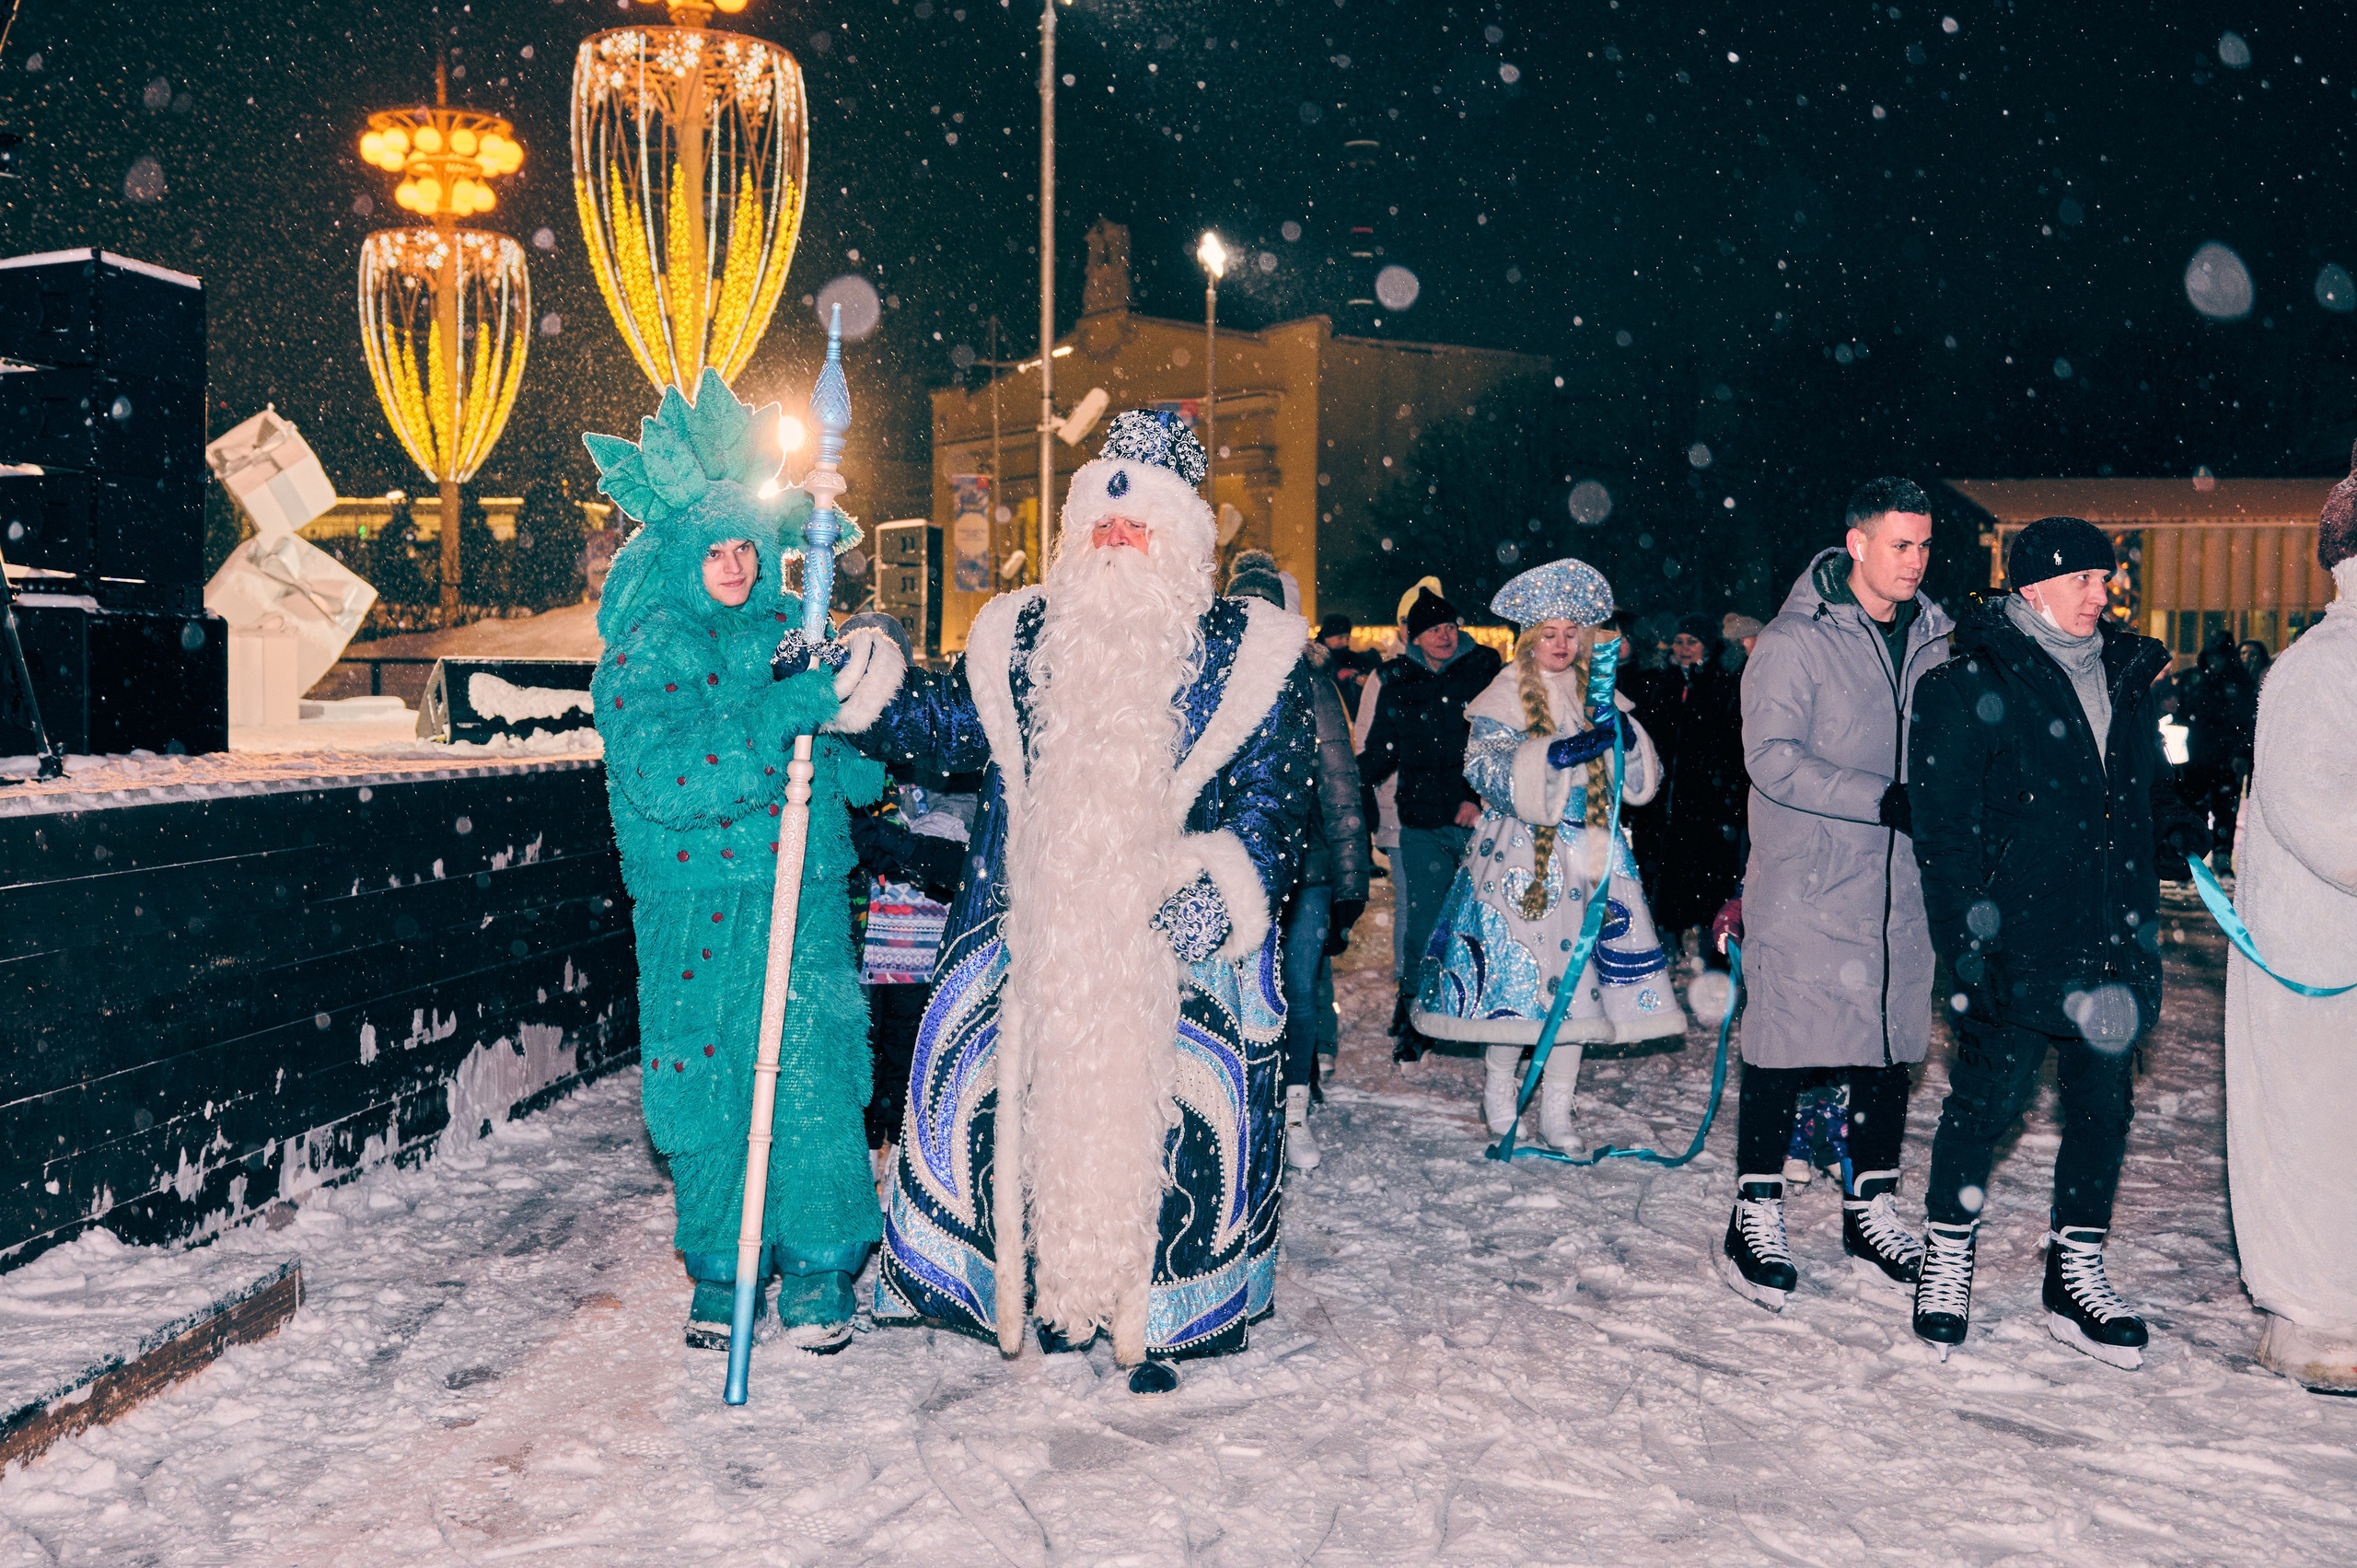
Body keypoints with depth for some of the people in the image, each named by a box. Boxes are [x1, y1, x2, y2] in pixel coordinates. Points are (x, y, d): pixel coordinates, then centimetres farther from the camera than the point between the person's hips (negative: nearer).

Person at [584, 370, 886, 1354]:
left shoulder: (796, 629, 10)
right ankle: (719, 1270, 23)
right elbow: (662, 777, -17)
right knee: (710, 1085, 4)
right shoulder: (641, 653, 0)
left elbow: (867, 763, 9)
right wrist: (784, 714, -23)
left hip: (805, 900, 2)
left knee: (813, 1077, -3)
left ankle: (816, 1273, 11)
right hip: (696, 908, -2)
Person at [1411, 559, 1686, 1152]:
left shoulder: (1600, 695, 13)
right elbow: (1490, 774, -15)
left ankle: (1557, 1110, 13)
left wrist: (1622, 730, -12)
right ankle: (1498, 1084, 19)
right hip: (1519, 855, -4)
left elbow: (1642, 781, 6)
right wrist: (1558, 754, -27)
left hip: (1590, 854, 4)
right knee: (1514, 972, -5)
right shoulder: (1502, 698, 0)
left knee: (1575, 976, 2)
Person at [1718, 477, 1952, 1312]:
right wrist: (1884, 800, -23)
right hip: (1806, 888, -6)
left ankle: (1870, 1212, 22)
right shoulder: (1795, 641, -8)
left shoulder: (1931, 639, 11)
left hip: (1900, 885, 6)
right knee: (1783, 1044, -2)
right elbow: (1774, 758, -17)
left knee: (1891, 1044, 10)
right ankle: (1757, 1214, 10)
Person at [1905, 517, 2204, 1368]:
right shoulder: (1971, 684, -7)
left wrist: (2180, 830, 4)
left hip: (2111, 939, 6)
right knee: (1987, 1099, 1)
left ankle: (2077, 1274, 23)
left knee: (2104, 1103, 9)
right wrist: (1966, 941, -15)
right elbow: (1944, 826, -10)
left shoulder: (2126, 674, 13)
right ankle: (1947, 1260, 20)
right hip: (2016, 939, -6)